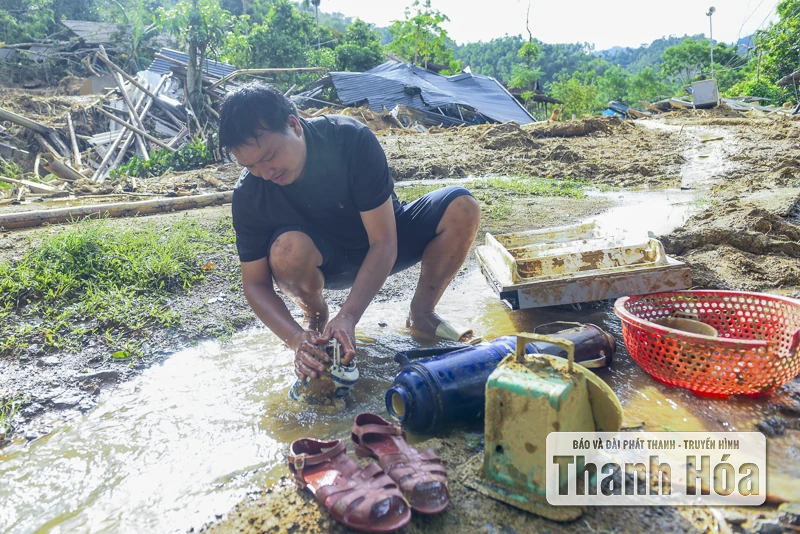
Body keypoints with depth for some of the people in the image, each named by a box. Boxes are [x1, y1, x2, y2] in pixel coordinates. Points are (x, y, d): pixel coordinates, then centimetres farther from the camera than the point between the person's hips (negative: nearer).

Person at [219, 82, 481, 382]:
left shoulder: (352, 139, -29)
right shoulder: (249, 195, -22)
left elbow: (384, 243, -30)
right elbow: (256, 284, -17)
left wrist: (347, 318, -40)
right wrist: (296, 338, -34)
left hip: (379, 250, 0)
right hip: (324, 262, 0)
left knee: (461, 207, -24)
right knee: (288, 248, -36)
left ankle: (421, 312, -4)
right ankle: (316, 317, -2)